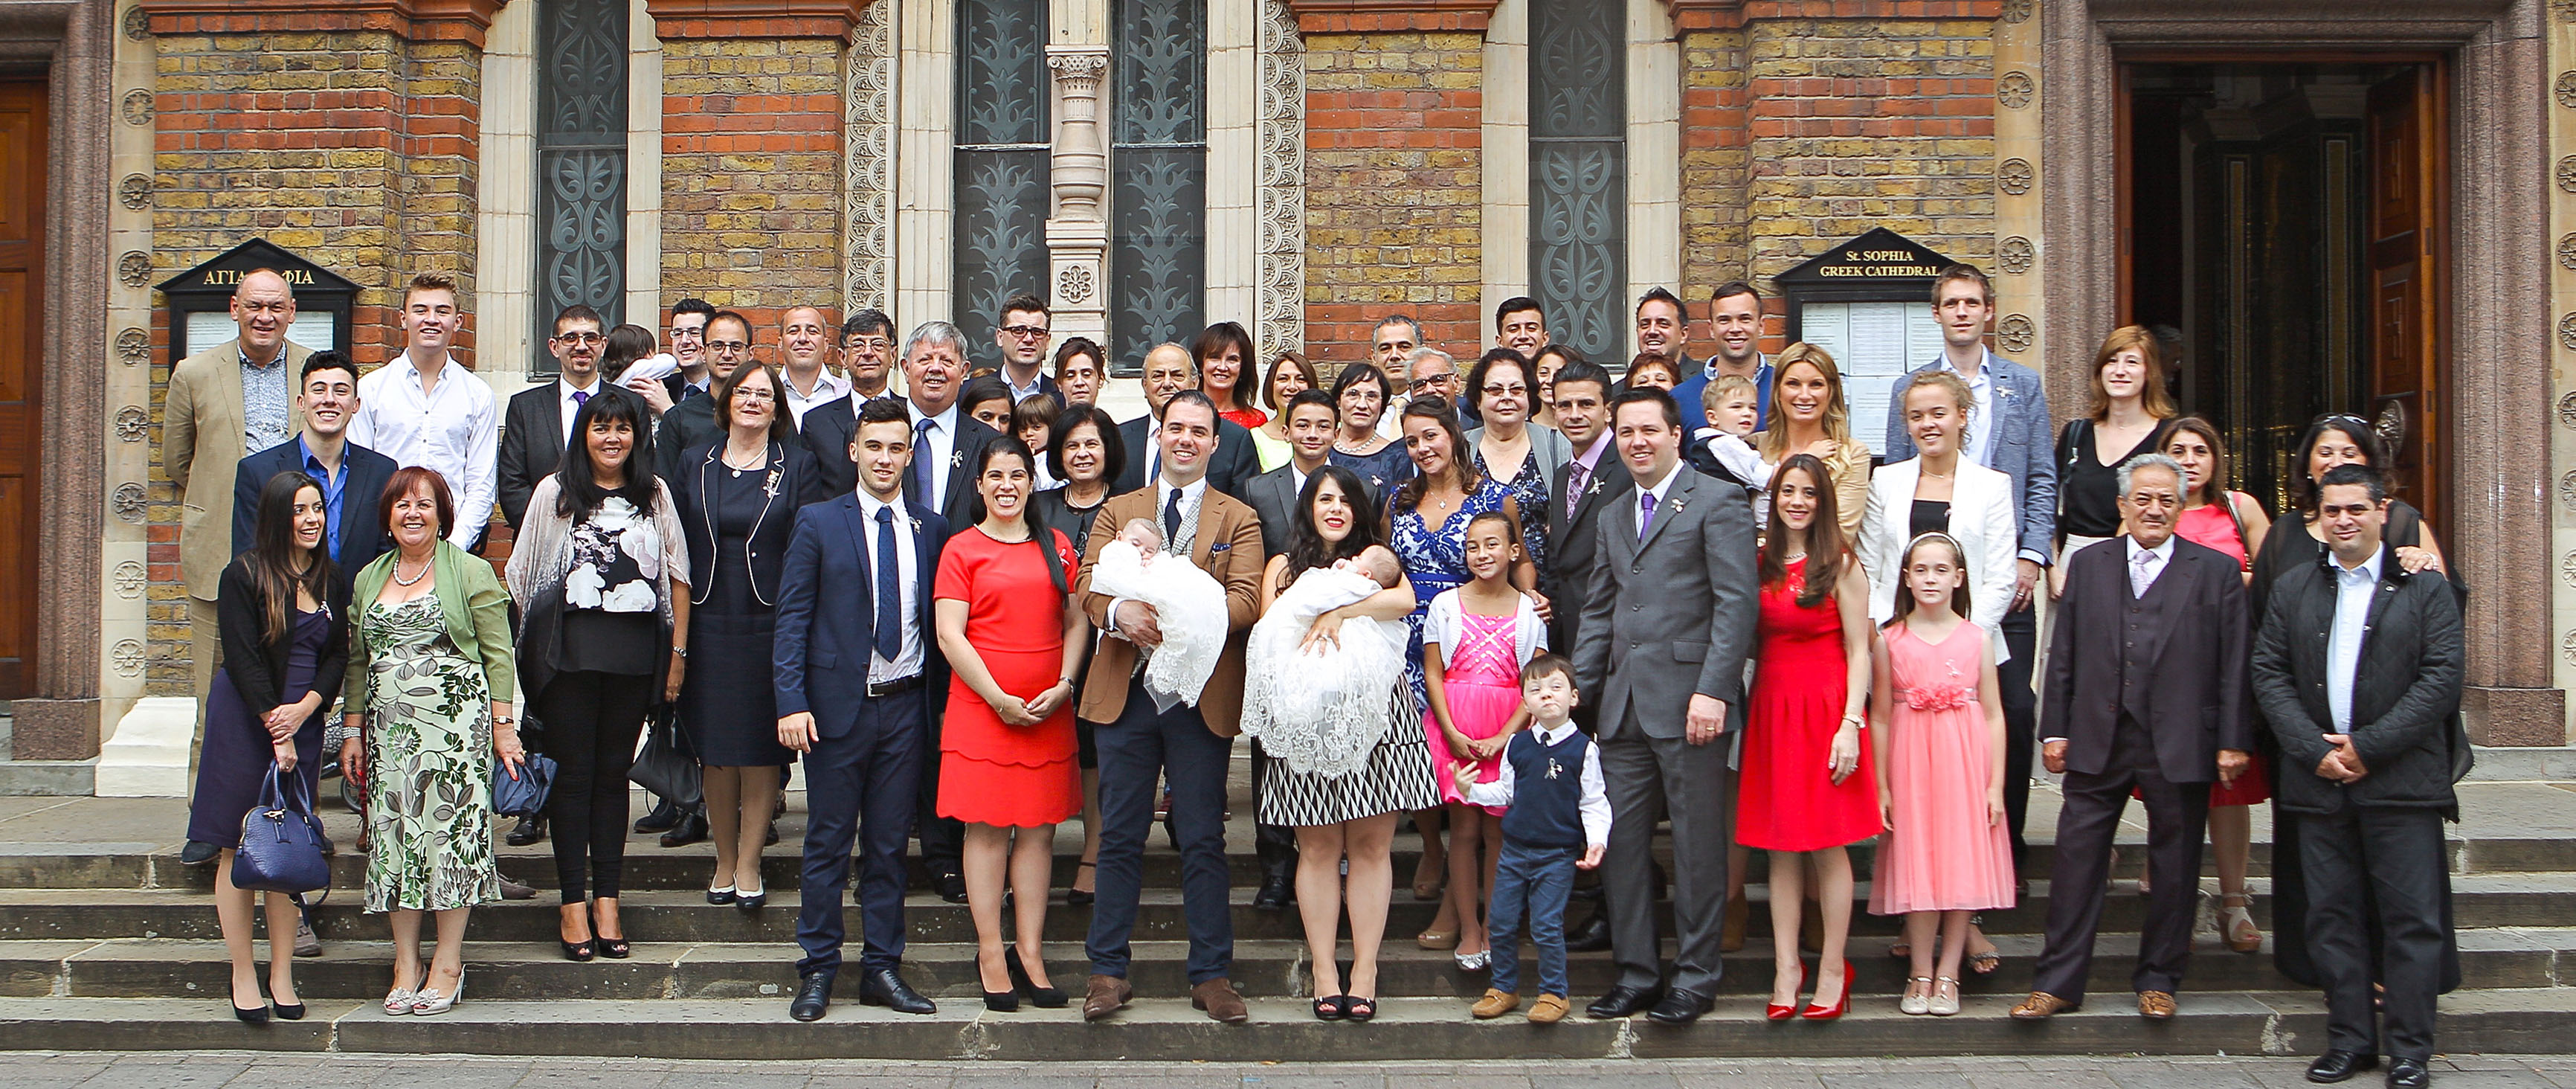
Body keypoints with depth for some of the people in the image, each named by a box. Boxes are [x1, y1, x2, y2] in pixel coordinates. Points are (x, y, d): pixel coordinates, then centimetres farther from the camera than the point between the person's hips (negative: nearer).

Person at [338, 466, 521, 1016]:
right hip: (388, 729, 4)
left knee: (451, 831, -5)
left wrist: (502, 725, -8)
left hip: (455, 723, -4)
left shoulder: (472, 574, 2)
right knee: (395, 836, 1)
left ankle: (448, 965, 1)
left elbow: (498, 656, -2)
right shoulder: (368, 580, 16)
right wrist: (353, 729, 13)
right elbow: (358, 662, 19)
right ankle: (406, 965, 7)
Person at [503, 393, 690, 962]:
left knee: (613, 772, 6)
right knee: (574, 771, 0)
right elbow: (525, 574, 7)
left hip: (635, 652, 2)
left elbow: (677, 573, 9)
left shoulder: (655, 494, 10)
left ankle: (607, 902, 10)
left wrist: (679, 651, 4)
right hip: (570, 650, -2)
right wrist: (529, 646, 2)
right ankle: (573, 902, 5)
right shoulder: (555, 492, 5)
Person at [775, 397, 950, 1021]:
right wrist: (791, 701, -11)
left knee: (890, 845, 7)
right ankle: (818, 971, 10)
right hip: (838, 705, -2)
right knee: (829, 843, 2)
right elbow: (792, 617, -2)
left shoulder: (931, 531, 9)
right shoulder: (818, 523, 2)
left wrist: (940, 702, 2)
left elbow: (940, 622, 9)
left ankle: (882, 969, 14)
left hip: (906, 706, 2)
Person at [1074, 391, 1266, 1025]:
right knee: (1120, 836, 4)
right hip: (1126, 691, 1)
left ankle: (1211, 976, 9)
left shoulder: (1238, 520, 9)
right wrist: (1119, 612, -22)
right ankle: (1107, 971, 11)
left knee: (1203, 841, 2)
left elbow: (1244, 601, -6)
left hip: (1202, 697, -1)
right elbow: (1088, 585, 1)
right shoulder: (1117, 512, 14)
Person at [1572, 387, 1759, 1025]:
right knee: (1621, 841, 7)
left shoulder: (1717, 504, -3)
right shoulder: (1615, 517, 20)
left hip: (1688, 702, -7)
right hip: (1625, 707, 7)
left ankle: (1695, 977, 9)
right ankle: (1635, 974, 16)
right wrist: (1576, 689, 13)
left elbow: (1737, 602, -10)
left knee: (1697, 845, 0)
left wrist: (1714, 690, -17)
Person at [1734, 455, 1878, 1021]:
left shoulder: (1841, 565, -3)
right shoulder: (1760, 563, 10)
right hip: (1770, 708, 4)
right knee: (1780, 845, 5)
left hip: (1826, 708, -4)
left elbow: (1858, 652, -5)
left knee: (1827, 844, -2)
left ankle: (1833, 970, 5)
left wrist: (1850, 725, -13)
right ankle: (1786, 969, 9)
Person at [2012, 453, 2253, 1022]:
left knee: (2174, 866, 7)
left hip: (2181, 744, -1)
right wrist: (2055, 729, 4)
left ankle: (2158, 981, 20)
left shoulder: (2216, 571, 3)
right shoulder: (2088, 565, 10)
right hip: (2098, 741, 1)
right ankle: (2056, 982, 8)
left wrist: (2233, 741, -5)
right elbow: (2063, 655, 9)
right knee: (2077, 860, 1)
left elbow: (2233, 665, 0)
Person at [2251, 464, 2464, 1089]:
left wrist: (2370, 747, -12)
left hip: (2402, 779, -3)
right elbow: (2269, 674, 6)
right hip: (2319, 779, 3)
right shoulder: (2292, 590, 12)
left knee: (2411, 916, -2)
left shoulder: (2425, 588, 3)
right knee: (2332, 915, 6)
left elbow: (2442, 678, -5)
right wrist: (2313, 749, -8)